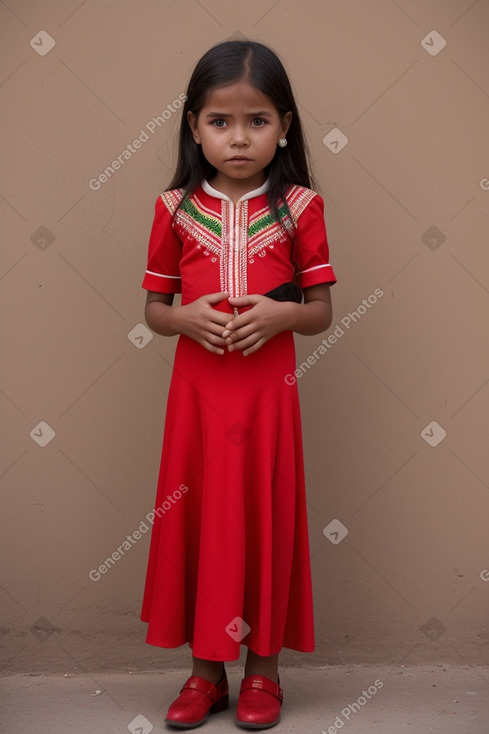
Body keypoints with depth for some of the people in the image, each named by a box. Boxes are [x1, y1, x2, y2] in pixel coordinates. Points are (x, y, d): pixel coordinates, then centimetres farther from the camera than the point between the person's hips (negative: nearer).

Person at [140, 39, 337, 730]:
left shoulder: (299, 206, -1)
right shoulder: (176, 207, 2)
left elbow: (322, 311, 2)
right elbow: (153, 309, 7)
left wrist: (280, 314, -18)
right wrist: (186, 318, -14)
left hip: (267, 389, -1)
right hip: (197, 388, 1)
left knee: (265, 518, 7)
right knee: (198, 518, 7)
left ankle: (263, 667, 25)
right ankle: (205, 669, 24)